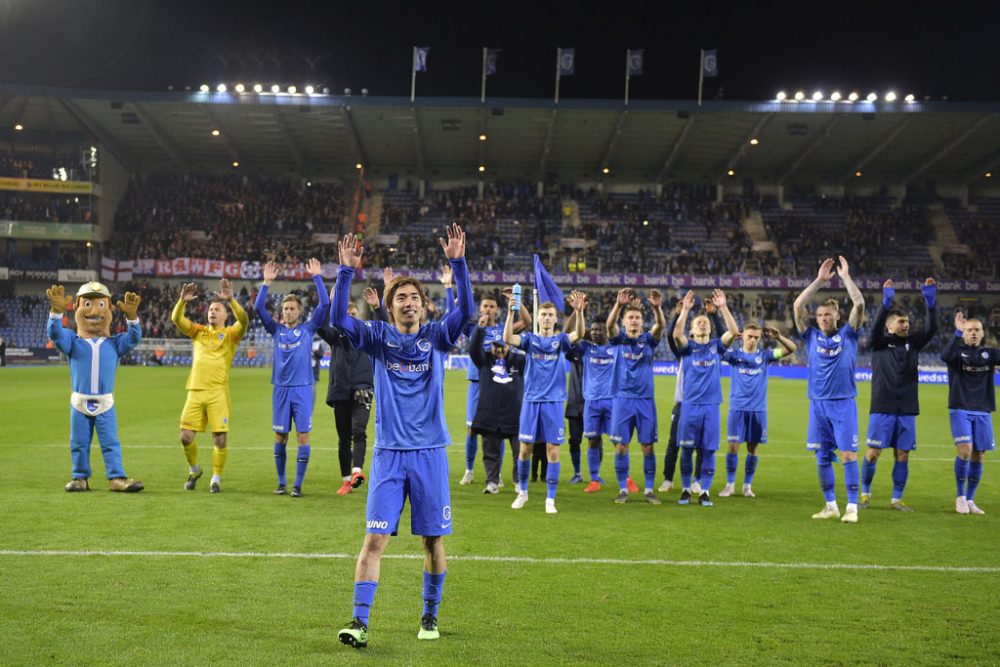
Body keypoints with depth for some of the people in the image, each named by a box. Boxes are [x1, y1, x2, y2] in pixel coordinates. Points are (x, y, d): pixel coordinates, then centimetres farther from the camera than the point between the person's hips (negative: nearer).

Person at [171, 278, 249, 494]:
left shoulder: (231, 334, 6)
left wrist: (231, 299, -27)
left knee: (219, 438, -6)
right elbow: (176, 319, 4)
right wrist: (183, 300, -13)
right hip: (195, 391, 3)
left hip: (218, 392, -3)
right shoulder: (198, 331, 16)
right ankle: (194, 470, 25)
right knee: (186, 437, -1)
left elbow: (244, 320, -14)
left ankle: (216, 478, 11)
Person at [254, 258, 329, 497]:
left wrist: (317, 277, -7)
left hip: (303, 388, -2)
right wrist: (267, 283, -8)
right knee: (280, 437, 5)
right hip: (281, 389, 2)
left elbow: (325, 304, -4)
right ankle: (281, 482, 17)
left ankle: (298, 484, 3)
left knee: (303, 436, -5)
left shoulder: (308, 328, 5)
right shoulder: (276, 330, 9)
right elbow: (258, 308, 0)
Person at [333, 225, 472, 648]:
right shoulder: (379, 338, 3)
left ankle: (430, 617, 24)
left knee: (433, 539, 7)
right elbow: (338, 318, -10)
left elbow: (466, 309, -11)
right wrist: (346, 271, -19)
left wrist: (457, 262, -20)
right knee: (374, 539, -5)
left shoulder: (436, 337, 4)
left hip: (430, 453, 1)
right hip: (388, 453, -1)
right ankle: (359, 622, 1)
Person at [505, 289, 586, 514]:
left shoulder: (560, 340, 4)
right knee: (525, 448, 5)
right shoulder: (530, 339, 3)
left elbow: (578, 334, -17)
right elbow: (508, 338, -15)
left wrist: (579, 311, -34)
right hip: (531, 401, 0)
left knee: (553, 450, -1)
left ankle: (550, 499, 7)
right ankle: (522, 492, 24)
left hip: (553, 402, 0)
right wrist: (511, 312, -29)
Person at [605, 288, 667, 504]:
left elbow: (661, 326, -14)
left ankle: (649, 490, 10)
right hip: (622, 399, -1)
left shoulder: (648, 340, 6)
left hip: (645, 400, 1)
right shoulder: (618, 339, 4)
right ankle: (623, 489, 10)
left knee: (648, 446, 1)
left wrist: (657, 307, -34)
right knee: (621, 446, 0)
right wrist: (618, 304, -36)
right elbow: (610, 324, -17)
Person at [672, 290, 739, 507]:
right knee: (687, 449, 2)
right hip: (690, 404, -1)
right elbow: (677, 334, -15)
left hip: (711, 405, 1)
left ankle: (705, 492, 9)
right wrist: (685, 310, -23)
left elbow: (734, 331, -5)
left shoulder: (716, 346, 10)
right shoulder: (687, 347, 5)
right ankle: (686, 490, 14)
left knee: (708, 450, 1)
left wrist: (723, 307, -13)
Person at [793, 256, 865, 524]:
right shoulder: (812, 336, 7)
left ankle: (852, 507, -1)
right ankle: (830, 506, 14)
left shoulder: (847, 335, 4)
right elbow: (797, 306, -2)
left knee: (848, 455, -6)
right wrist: (819, 280, -3)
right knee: (822, 457, 5)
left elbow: (859, 304, -7)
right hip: (818, 404, 2)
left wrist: (846, 277, -4)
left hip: (844, 403, -2)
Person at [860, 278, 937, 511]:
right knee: (873, 452, -2)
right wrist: (886, 302, -33)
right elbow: (875, 327, -20)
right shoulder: (880, 343, -1)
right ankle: (865, 494, 15)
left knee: (902, 455, 5)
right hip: (882, 408, -3)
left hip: (907, 410, 4)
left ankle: (896, 499, 15)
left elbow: (931, 329, -4)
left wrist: (930, 301, -17)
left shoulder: (913, 342, 9)